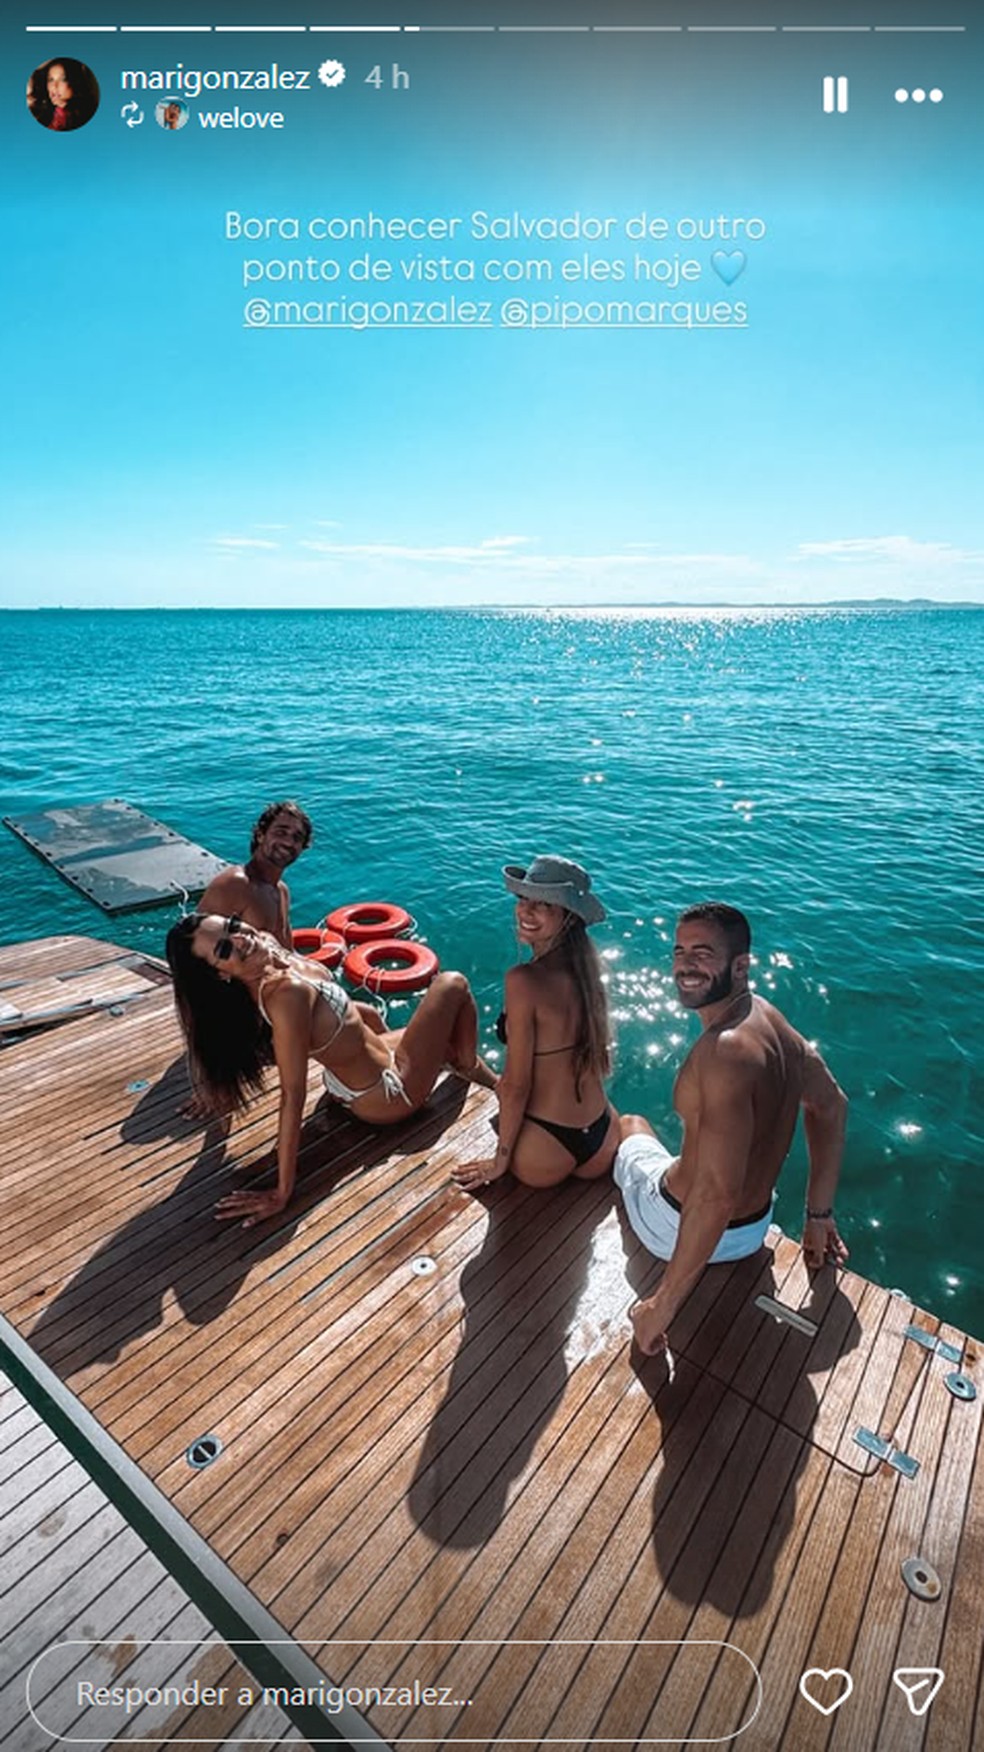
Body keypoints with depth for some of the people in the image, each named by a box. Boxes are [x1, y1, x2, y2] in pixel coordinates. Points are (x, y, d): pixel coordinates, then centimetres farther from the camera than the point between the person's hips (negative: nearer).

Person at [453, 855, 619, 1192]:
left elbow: (516, 1085, -19)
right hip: (603, 1144, 5)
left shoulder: (524, 981, -25)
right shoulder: (586, 968, -4)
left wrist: (500, 1161, -5)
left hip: (546, 1154, -5)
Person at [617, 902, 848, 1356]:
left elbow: (718, 1195, -39)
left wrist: (663, 1304, -29)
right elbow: (830, 1106, 6)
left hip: (683, 1228, -6)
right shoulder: (768, 1018, -8)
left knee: (630, 1126, 24)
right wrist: (819, 1215, 13)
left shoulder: (726, 1050, -36)